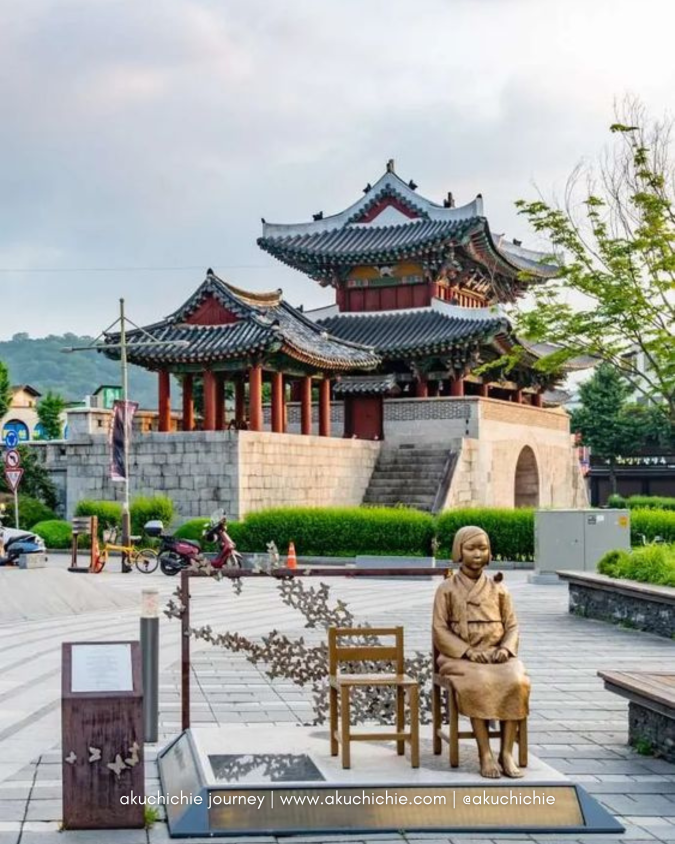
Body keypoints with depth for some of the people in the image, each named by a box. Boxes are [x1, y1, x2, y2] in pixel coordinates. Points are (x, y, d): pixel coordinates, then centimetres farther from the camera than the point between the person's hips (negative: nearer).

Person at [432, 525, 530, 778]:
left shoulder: (497, 589, 12)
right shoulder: (447, 589, 4)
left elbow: (512, 625, 11)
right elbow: (440, 630, -1)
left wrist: (506, 648, -11)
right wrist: (468, 652, -16)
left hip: (497, 655, 3)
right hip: (460, 657, -3)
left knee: (516, 682, -31)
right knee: (479, 684, -36)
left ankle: (507, 752, -26)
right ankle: (485, 755, -30)